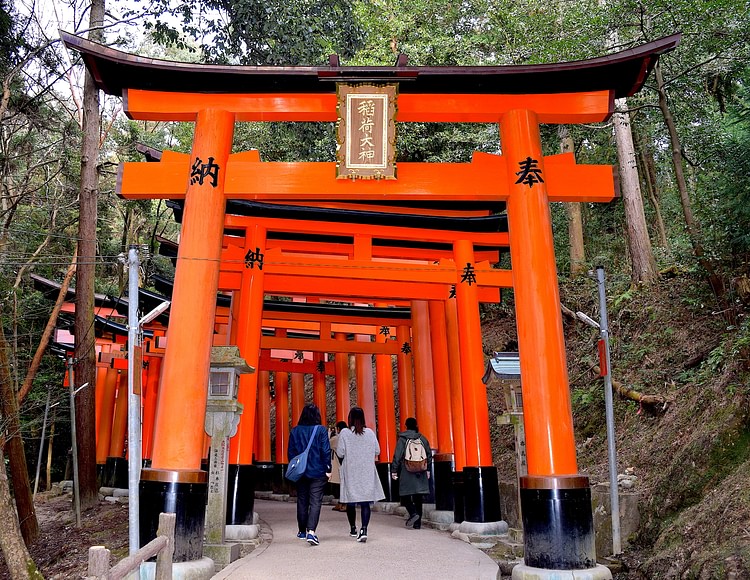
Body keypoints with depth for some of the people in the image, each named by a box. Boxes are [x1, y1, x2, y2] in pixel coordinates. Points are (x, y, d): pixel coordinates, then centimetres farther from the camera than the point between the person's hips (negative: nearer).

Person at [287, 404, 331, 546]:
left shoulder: (295, 431, 3)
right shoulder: (321, 430, -7)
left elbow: (291, 452, 6)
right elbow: (326, 451, -9)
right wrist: (328, 469, -3)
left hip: (301, 472, 3)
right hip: (318, 472, -3)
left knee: (302, 501, 15)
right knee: (315, 502, -3)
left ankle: (302, 531, 25)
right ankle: (311, 532, -17)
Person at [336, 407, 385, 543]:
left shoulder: (345, 433, -8)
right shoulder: (370, 432, -2)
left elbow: (340, 453, -9)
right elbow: (377, 451, 3)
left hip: (350, 473, -1)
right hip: (367, 473, 1)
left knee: (350, 502, 14)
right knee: (365, 502, 1)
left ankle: (353, 529, 26)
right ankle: (364, 530, -13)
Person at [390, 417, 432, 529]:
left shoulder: (402, 439, -5)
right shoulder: (422, 438, 5)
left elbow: (397, 456, -8)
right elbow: (429, 455, 10)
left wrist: (394, 470, -1)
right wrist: (428, 469, 20)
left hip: (406, 473, -4)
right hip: (420, 473, 4)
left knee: (405, 496, 7)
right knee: (418, 498, 9)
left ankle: (413, 513, -15)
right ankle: (417, 523, 9)